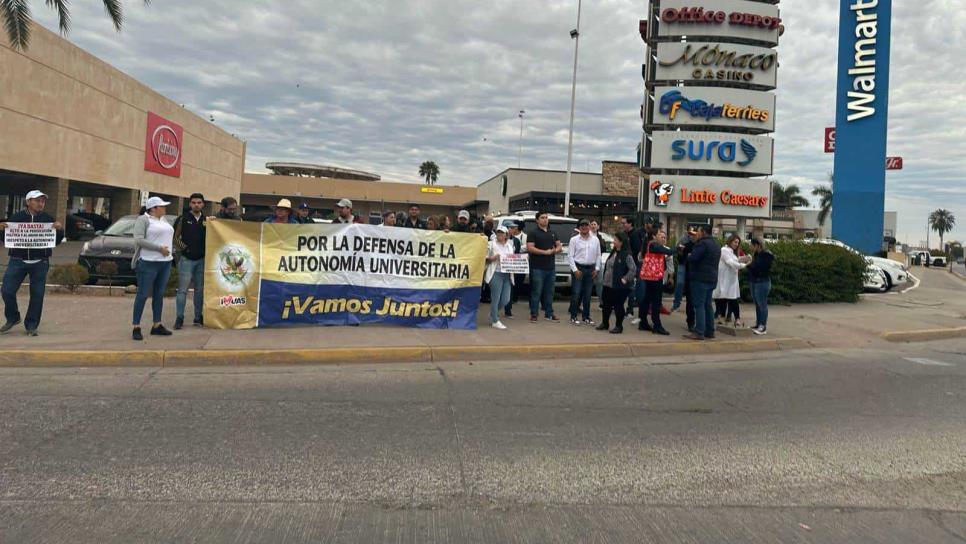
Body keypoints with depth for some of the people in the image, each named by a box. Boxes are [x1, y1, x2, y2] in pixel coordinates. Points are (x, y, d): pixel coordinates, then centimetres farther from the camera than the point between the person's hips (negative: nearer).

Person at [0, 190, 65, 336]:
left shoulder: (48, 219, 5)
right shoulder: (16, 217, 3)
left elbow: (56, 241, 6)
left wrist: (60, 229, -12)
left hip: (39, 263, 0)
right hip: (18, 261, 0)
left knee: (37, 294, 1)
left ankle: (31, 325, 12)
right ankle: (12, 318, 20)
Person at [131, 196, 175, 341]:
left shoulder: (163, 220, 16)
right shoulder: (143, 220, -7)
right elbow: (139, 240, -17)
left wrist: (168, 250, 12)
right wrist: (159, 248, -19)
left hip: (165, 262, 7)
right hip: (148, 263, -7)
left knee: (159, 295, 10)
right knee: (143, 295, -5)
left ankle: (157, 325, 16)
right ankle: (136, 328, 0)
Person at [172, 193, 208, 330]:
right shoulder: (182, 219, 0)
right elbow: (175, 236, 1)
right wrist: (183, 248, -7)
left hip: (202, 260, 3)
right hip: (186, 259, -3)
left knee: (200, 290, 9)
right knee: (183, 290, -4)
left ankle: (198, 318, 17)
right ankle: (179, 318, 1)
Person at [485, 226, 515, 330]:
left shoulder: (510, 245, 17)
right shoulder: (491, 244, 2)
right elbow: (486, 258, 1)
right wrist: (493, 258, -16)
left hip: (507, 275, 6)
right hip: (496, 274, -5)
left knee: (506, 300, 4)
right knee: (496, 299, -5)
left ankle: (493, 313, 28)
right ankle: (495, 321, 4)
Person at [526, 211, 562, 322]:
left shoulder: (552, 233, 17)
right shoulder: (533, 232, -2)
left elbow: (559, 246, 18)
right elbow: (530, 248, -13)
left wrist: (555, 250, -6)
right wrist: (545, 252, -15)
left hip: (551, 267, 6)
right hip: (538, 268, -6)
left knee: (549, 292, 11)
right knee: (536, 292, -4)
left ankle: (549, 314, 18)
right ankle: (533, 314, 4)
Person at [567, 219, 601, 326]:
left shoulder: (595, 240, 8)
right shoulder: (574, 240, -1)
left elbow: (598, 255, 11)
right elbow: (570, 256, -3)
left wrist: (597, 269, 2)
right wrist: (575, 270, -9)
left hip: (590, 269, 3)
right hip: (578, 268, -3)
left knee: (587, 294, 8)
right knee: (576, 294, -5)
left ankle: (586, 317, 17)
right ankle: (573, 317, 4)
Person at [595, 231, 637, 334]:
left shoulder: (627, 255, -14)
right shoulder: (613, 253, 12)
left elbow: (633, 269, -19)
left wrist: (625, 279, -17)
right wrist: (604, 277, 12)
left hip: (619, 286, -8)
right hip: (608, 284, 8)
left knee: (618, 306, 1)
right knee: (606, 304, 15)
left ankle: (619, 326, 14)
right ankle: (605, 323, 30)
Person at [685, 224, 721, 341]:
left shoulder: (703, 243, -13)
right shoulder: (716, 246, 17)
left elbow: (692, 258, -20)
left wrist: (688, 256, 2)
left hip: (700, 278, -9)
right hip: (712, 279, 9)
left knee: (699, 305, -8)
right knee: (708, 305, 14)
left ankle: (699, 332, -10)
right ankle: (710, 331, 17)